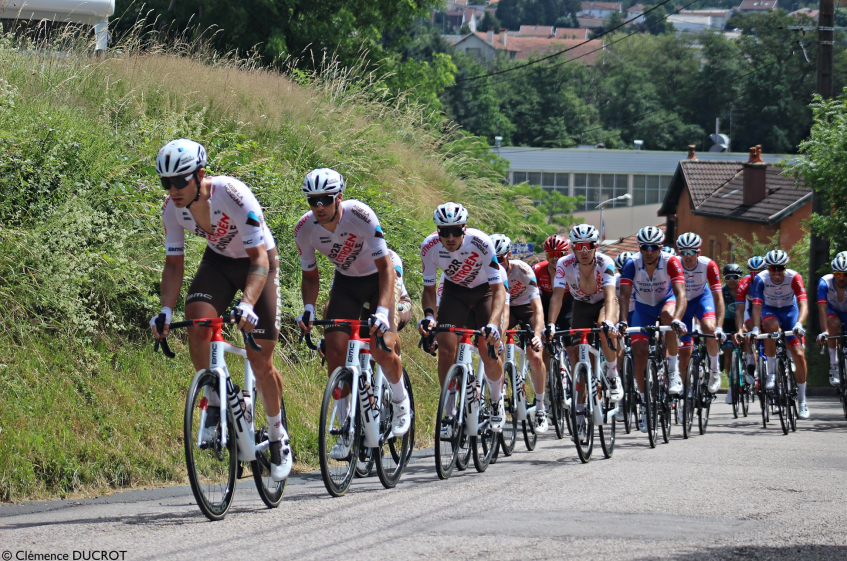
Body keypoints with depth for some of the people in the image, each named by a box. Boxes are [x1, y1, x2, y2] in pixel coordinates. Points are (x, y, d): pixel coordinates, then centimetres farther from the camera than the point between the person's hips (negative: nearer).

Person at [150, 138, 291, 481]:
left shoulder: (232, 195, -34)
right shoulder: (173, 208, -18)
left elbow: (260, 259, -35)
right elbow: (174, 264, -9)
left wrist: (247, 304, -49)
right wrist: (166, 310, -25)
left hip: (257, 262, -4)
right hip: (218, 261, 4)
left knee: (260, 363, -4)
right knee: (198, 326, -26)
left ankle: (278, 436, 18)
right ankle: (216, 402, -5)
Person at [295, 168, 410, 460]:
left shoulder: (360, 215, -32)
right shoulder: (305, 228, -19)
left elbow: (386, 267, -31)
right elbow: (310, 275, -4)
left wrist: (382, 311, -43)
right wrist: (308, 309, -24)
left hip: (377, 278, -4)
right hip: (346, 281, 4)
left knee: (382, 349, -20)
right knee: (335, 351, -12)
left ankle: (401, 401, 11)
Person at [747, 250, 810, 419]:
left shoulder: (794, 278, -26)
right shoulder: (761, 279, -25)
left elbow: (803, 304, -35)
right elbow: (757, 305, -31)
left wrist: (799, 324, -53)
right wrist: (755, 328, -46)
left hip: (789, 311, 0)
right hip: (770, 310, 0)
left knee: (799, 355, -9)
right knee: (770, 325, -38)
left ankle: (802, 400, 6)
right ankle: (771, 372, -25)